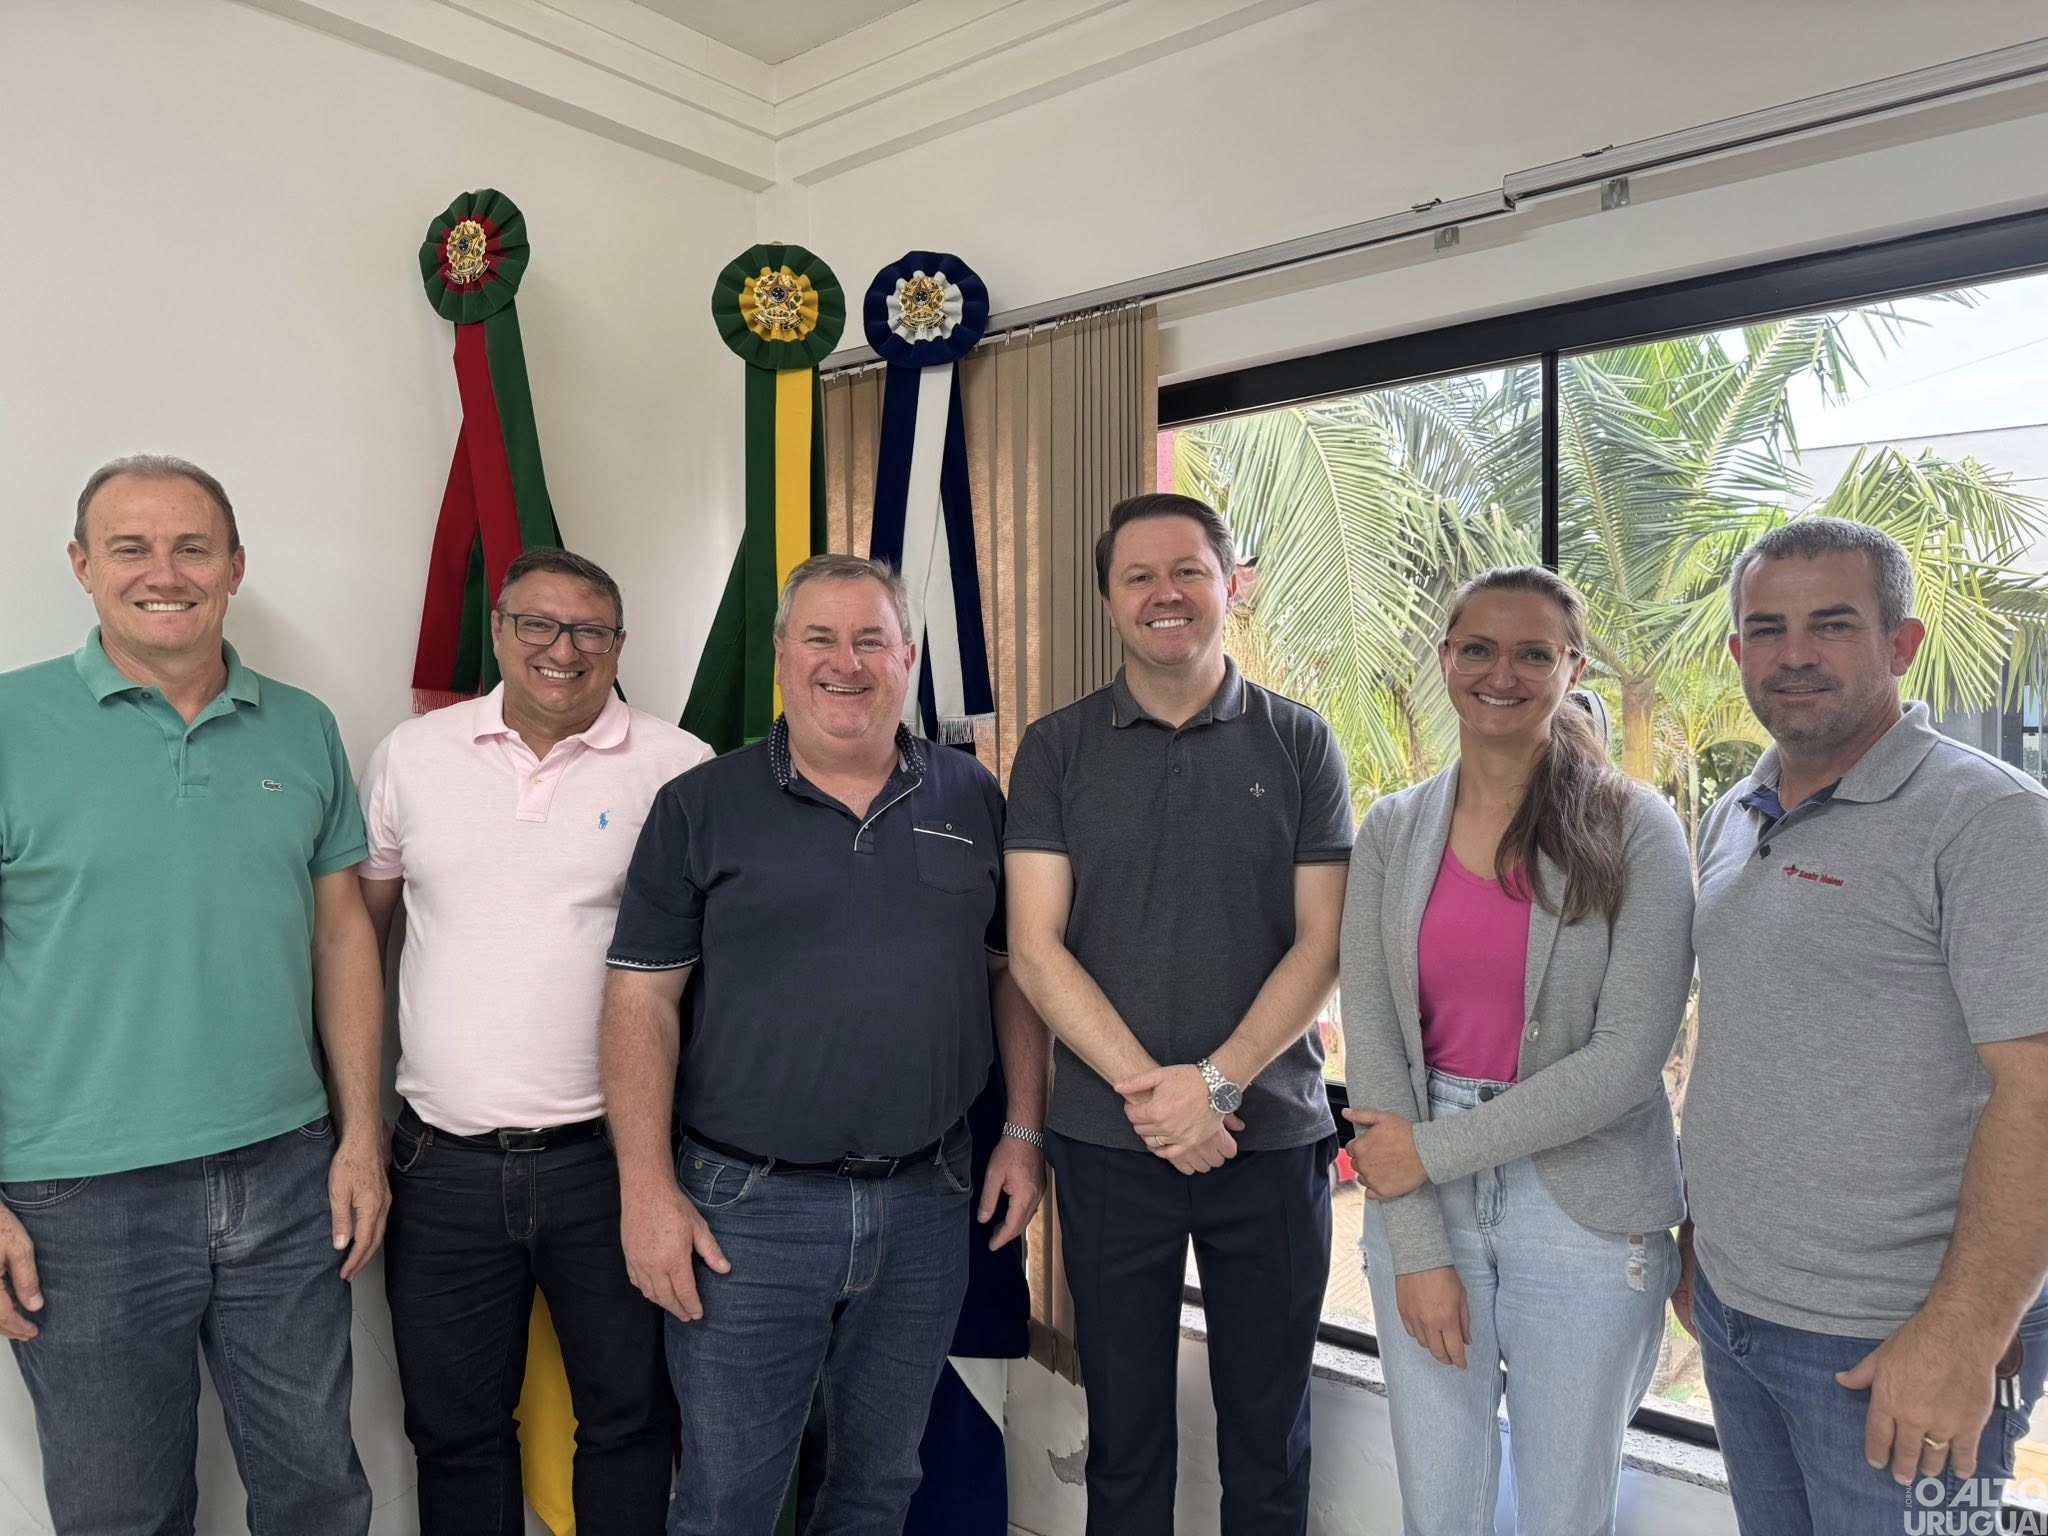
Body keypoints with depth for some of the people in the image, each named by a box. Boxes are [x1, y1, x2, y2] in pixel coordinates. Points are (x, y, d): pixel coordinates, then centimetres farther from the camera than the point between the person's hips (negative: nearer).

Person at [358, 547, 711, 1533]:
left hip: (609, 1155, -2)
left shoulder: (678, 768, -5)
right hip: (439, 1159, 3)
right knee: (454, 1431, 19)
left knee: (626, 1418, 14)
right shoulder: (411, 756, 4)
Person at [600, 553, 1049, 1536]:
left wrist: (1025, 1132, 4)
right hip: (746, 1207, -2)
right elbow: (641, 1001, -5)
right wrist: (647, 1191, -10)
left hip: (927, 1201, 3)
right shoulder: (700, 808, -4)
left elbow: (1014, 970, 9)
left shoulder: (973, 799, 3)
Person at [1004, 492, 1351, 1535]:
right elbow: (1036, 948, -5)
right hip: (1106, 1143, 0)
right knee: (1124, 1437, 15)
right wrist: (1145, 1086, -15)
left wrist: (1215, 1081, -15)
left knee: (1269, 1437, 16)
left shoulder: (1299, 744, 1)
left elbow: (1323, 940, -3)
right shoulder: (1056, 750, 1)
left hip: (1272, 1137, 0)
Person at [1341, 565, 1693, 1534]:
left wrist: (1436, 1150, -13)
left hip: (1584, 1208, -2)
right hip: (1417, 1203, 2)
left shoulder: (1633, 828, -8)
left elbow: (1630, 1053, -14)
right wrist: (1415, 1244, -9)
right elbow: (1370, 1034, -4)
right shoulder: (1394, 830, 0)